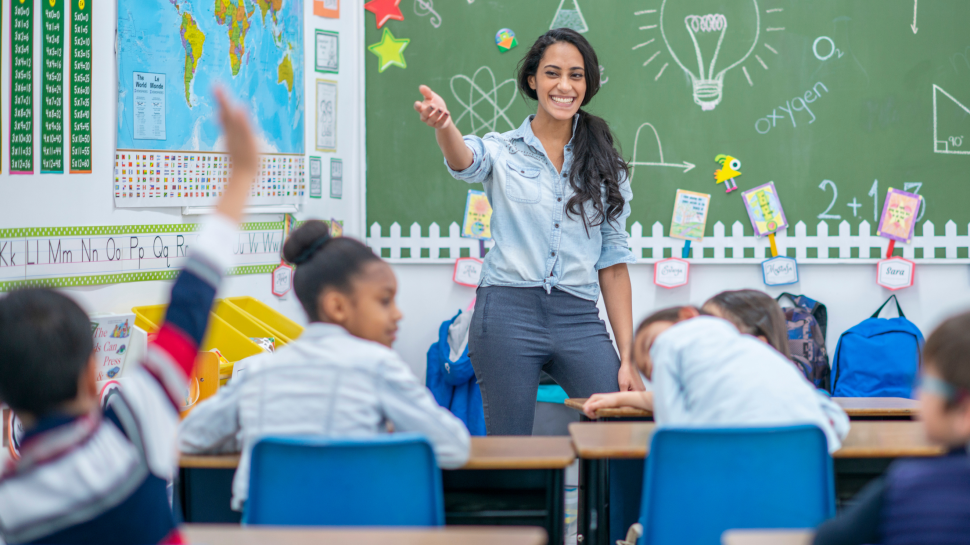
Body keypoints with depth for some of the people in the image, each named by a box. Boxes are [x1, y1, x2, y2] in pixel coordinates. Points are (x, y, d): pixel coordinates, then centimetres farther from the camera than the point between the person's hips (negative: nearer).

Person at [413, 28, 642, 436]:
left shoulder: (605, 165, 12)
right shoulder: (503, 150, 6)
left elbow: (613, 263, 12)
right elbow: (465, 162, -19)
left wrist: (628, 357, 6)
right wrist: (443, 125, -43)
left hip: (579, 321, 2)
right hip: (508, 312, -2)